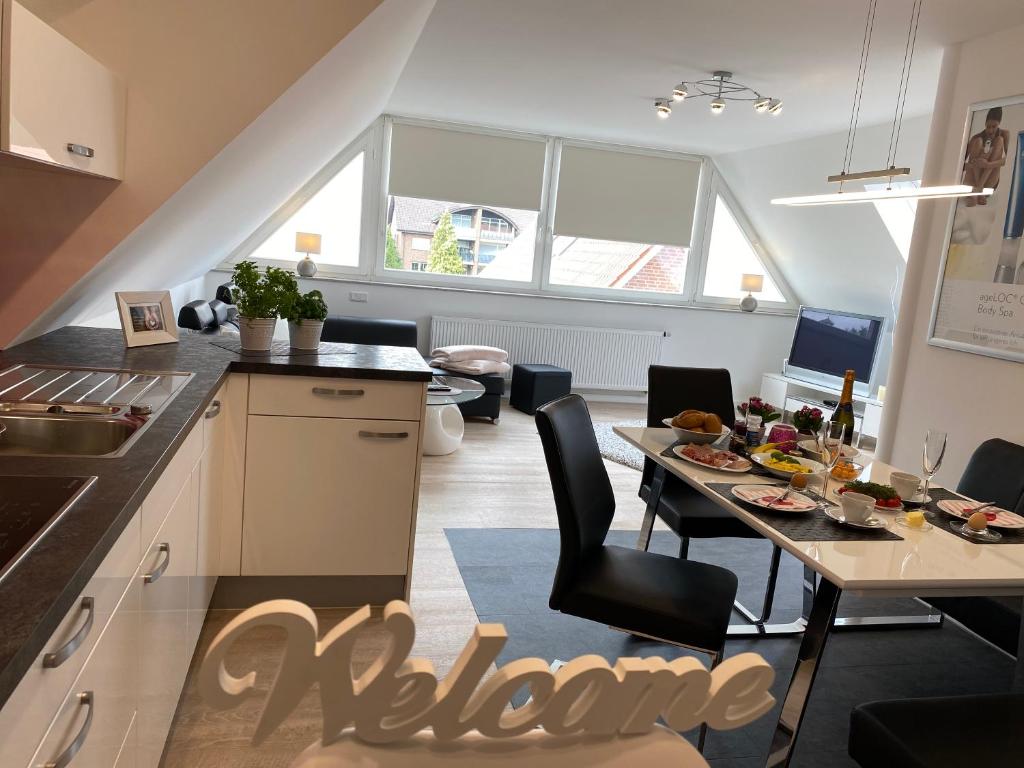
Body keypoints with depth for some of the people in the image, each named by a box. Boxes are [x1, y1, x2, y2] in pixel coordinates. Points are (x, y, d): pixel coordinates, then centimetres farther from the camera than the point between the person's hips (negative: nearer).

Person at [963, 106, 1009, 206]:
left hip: (989, 182, 0)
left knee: (1000, 140, -16)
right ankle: (978, 191, -31)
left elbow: (1007, 159, -14)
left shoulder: (1004, 134, 0)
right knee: (978, 141, -18)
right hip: (972, 180, 0)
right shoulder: (977, 137, -2)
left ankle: (979, 187, -31)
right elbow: (963, 160, -10)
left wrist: (988, 165, -31)